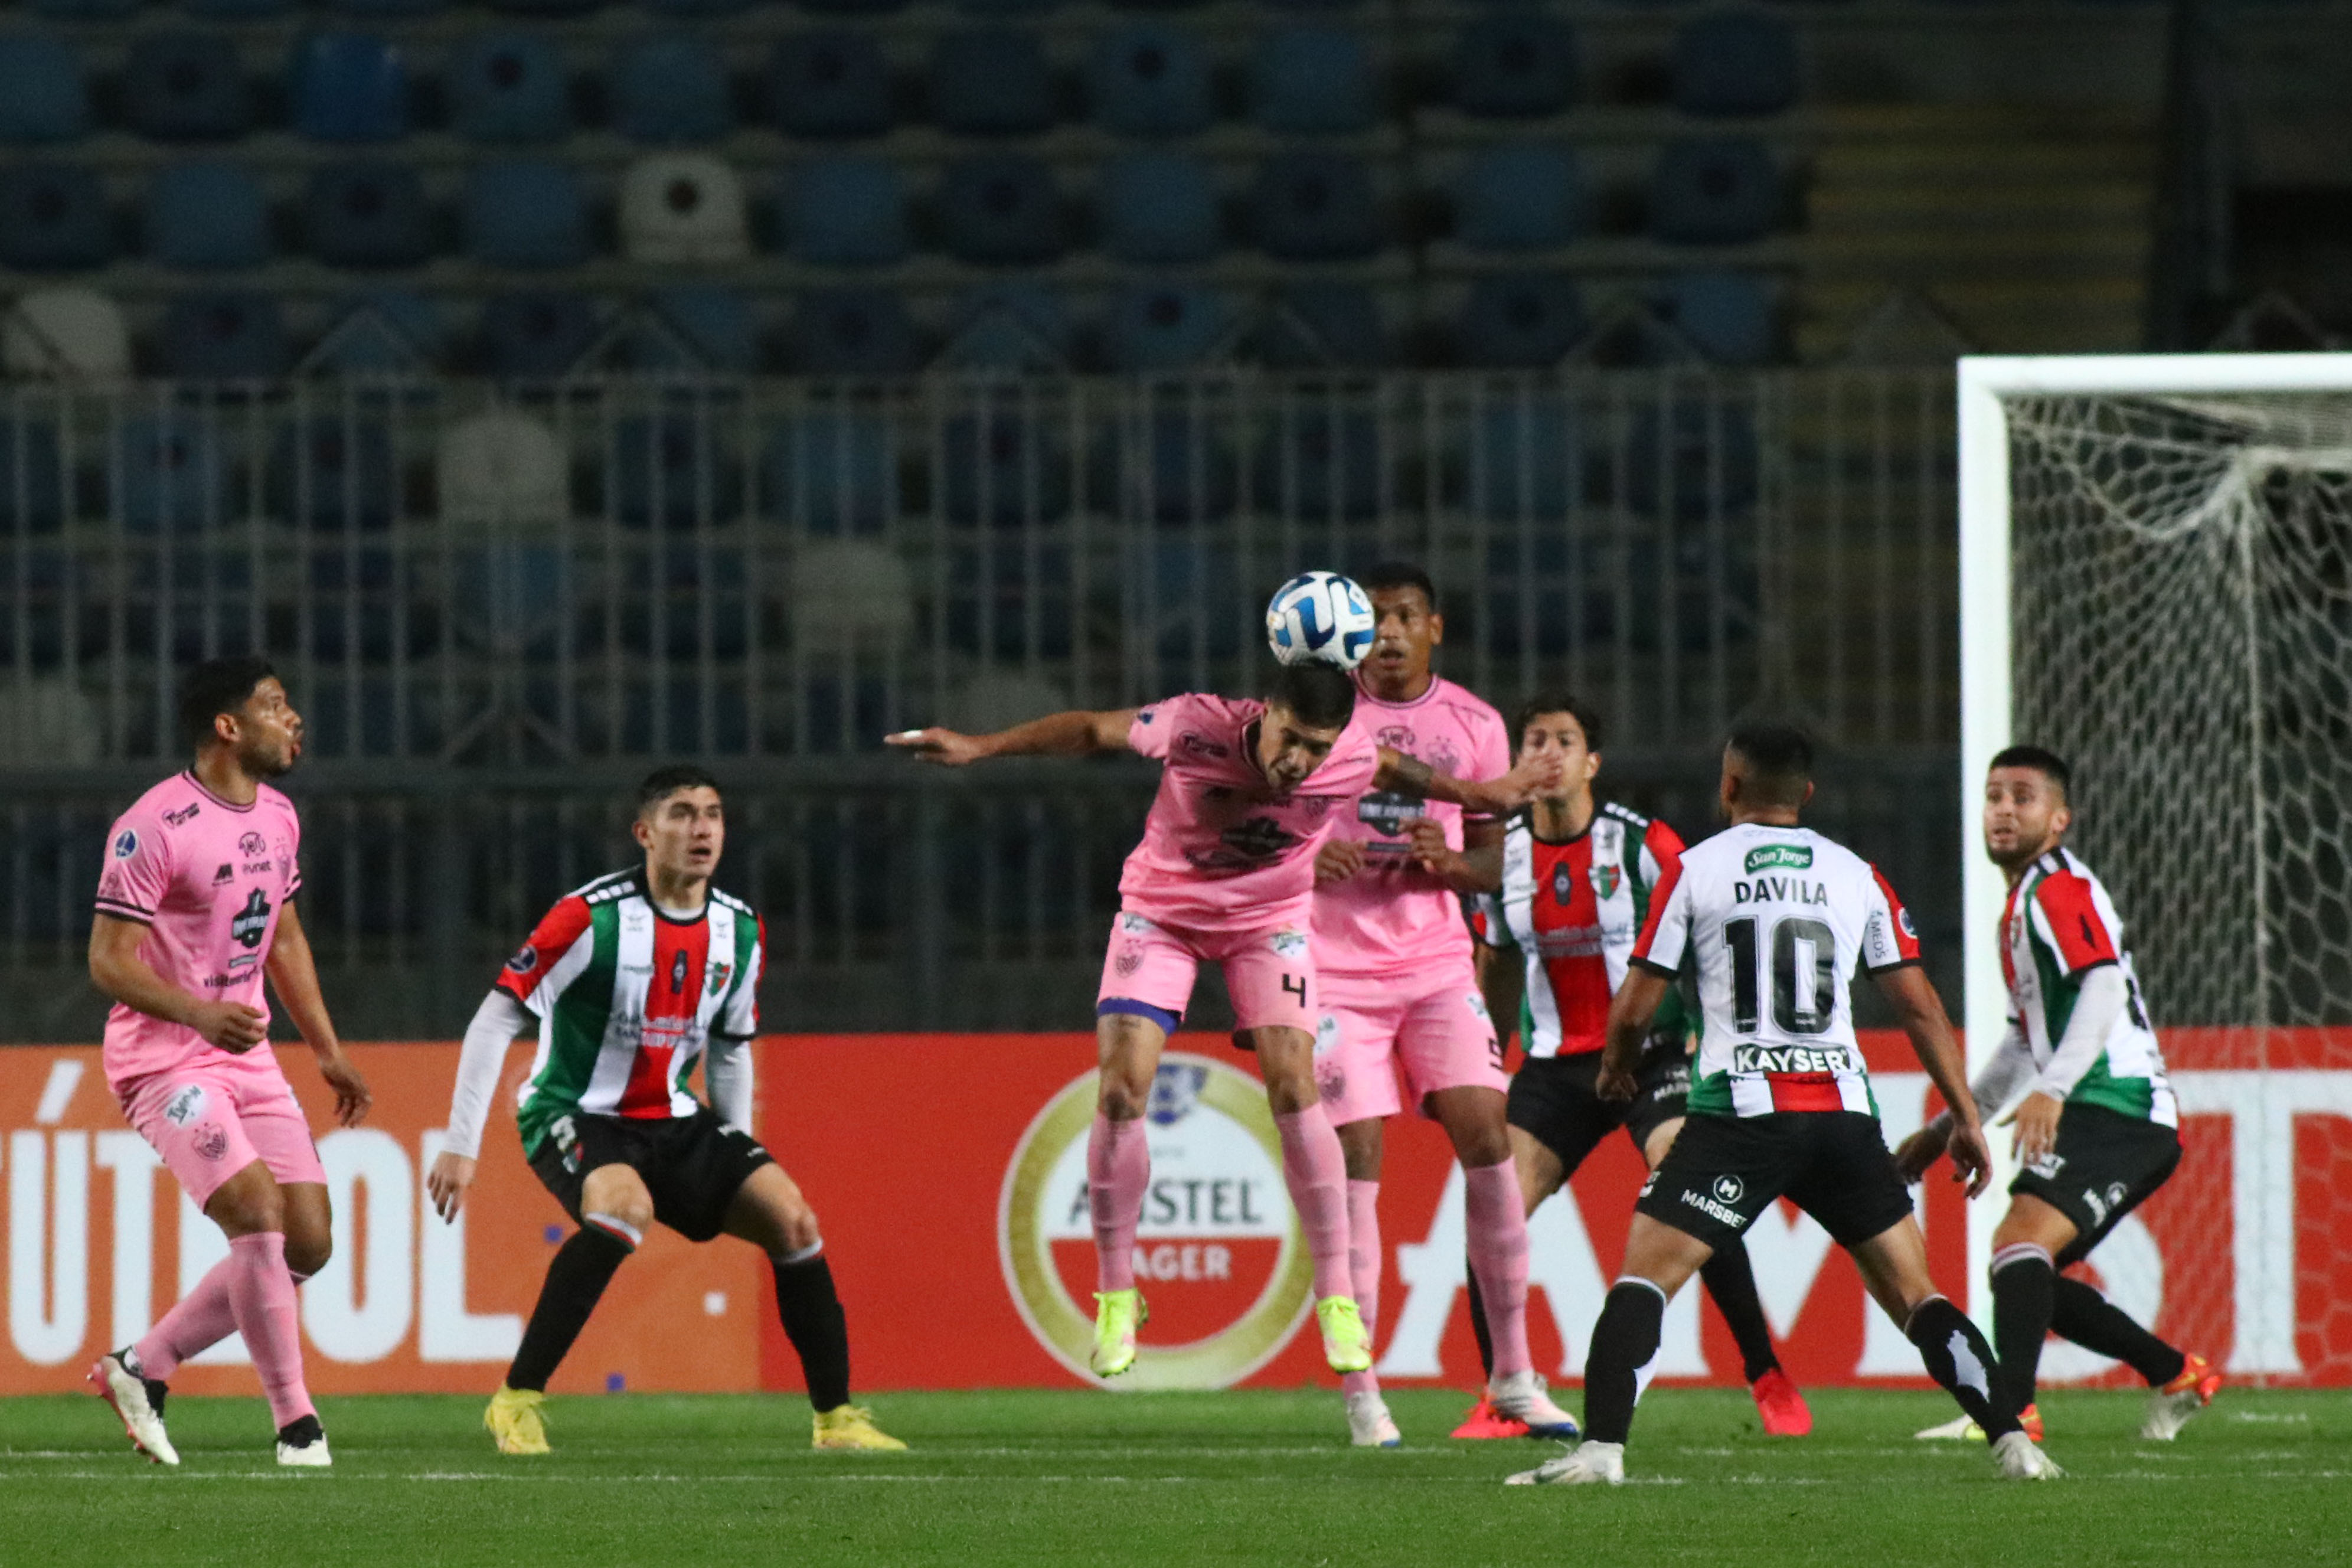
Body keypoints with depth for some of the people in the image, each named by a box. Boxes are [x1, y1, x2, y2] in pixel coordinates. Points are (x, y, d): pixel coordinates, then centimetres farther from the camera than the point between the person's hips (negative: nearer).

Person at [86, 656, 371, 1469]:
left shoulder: (276, 816, 10)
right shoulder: (154, 827, -16)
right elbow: (108, 960, -17)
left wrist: (328, 1051, 20)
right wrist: (200, 1013, -31)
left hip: (249, 1057, 8)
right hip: (163, 1059, -8)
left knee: (307, 1245, 2)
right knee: (258, 1216, -21)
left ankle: (142, 1367, 16)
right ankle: (296, 1425, -12)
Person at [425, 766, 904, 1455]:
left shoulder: (740, 931, 2)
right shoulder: (592, 917, -18)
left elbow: (731, 1049, 17)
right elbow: (494, 1022, -15)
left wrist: (738, 1171, 16)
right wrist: (460, 1146, -18)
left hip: (672, 1119, 6)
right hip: (574, 1114, -6)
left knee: (791, 1217, -10)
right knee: (626, 1208, -36)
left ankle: (836, 1418, 3)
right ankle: (517, 1402, -27)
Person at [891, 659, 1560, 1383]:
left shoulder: (1357, 760, -24)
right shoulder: (1198, 727, -32)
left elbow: (1410, 777, 1)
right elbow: (1092, 731, -16)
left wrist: (1487, 795, 12)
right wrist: (979, 747, -16)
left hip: (1270, 916, 1)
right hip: (1162, 908, -1)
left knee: (1294, 1086, -17)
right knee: (1121, 1089, -13)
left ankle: (1336, 1296, -8)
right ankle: (1115, 1292, 3)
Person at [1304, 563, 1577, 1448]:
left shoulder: (1475, 726, 5)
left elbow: (1493, 853, 11)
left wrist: (1449, 862, -12)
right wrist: (1306, 860, -19)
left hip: (1438, 961, 2)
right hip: (1337, 966, -2)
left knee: (1486, 1138, -9)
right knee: (1354, 1161, -8)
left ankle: (1513, 1374, 1)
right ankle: (1360, 1390, -1)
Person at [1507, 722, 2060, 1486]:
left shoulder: (1695, 869, 4)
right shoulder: (1857, 876, 12)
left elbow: (1634, 1008, 6)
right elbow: (1919, 1006, 11)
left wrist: (1616, 1070, 27)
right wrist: (1966, 1117, 17)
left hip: (1742, 1109, -3)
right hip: (1843, 1108, 3)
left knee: (1643, 1274, -2)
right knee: (1912, 1293, 11)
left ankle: (1602, 1446, -18)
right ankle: (2011, 1440, 2)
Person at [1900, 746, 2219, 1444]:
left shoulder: (2059, 890, -7)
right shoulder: (2024, 903, 25)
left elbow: (2104, 989, -25)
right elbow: (2028, 1038, 35)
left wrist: (2052, 1089, -37)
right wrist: (1948, 1126, 35)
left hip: (2117, 1114, -11)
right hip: (2105, 1118, 11)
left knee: (2021, 1239, -27)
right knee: (2028, 1278, 16)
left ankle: (2012, 1410, -43)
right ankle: (2177, 1376, 25)